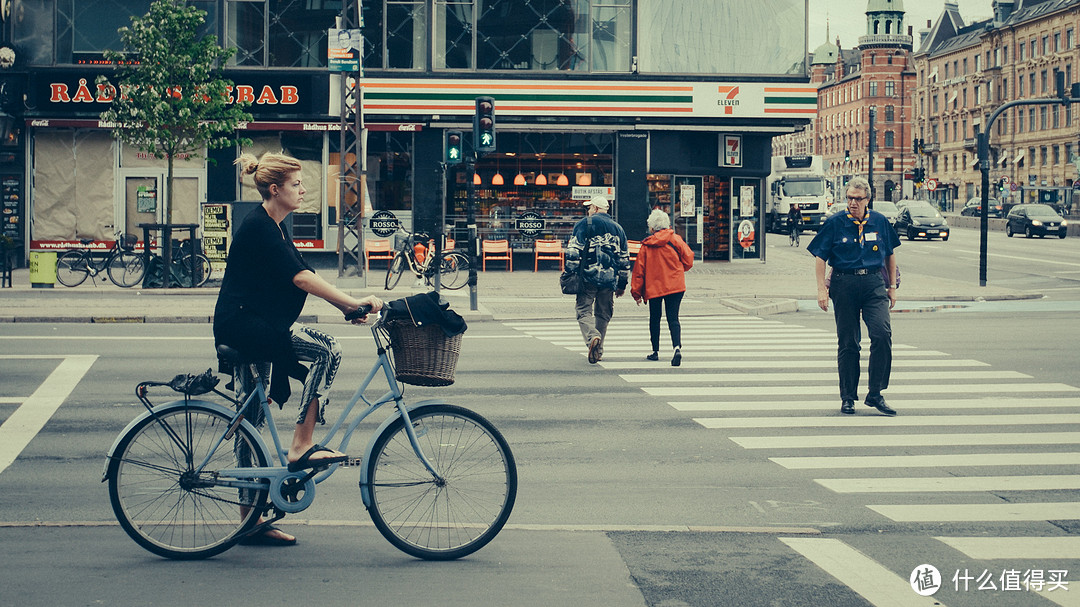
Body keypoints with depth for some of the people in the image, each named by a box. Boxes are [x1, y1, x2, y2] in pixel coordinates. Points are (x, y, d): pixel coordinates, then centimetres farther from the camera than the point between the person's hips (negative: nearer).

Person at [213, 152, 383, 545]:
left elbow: (300, 278, 14)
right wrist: (353, 301, -27)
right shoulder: (259, 227, -15)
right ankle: (301, 448, -17)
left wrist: (345, 306, 3)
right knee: (325, 350, -21)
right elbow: (299, 278, -24)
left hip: (251, 329, 10)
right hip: (242, 325, -10)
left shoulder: (272, 227, 16)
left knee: (250, 422, 10)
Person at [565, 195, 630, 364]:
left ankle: (592, 337, -27)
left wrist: (570, 275, -3)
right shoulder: (617, 228, 16)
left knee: (584, 311, 0)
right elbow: (625, 259, 19)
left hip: (588, 276, -4)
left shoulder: (584, 224, 1)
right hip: (609, 279, 4)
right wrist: (622, 284, 23)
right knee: (603, 314, 13)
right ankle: (598, 351, 15)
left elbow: (573, 252, -7)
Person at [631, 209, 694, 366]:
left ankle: (655, 351, 21)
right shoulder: (675, 240, -2)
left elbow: (639, 269, 3)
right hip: (675, 286, 0)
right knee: (673, 318, -2)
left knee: (654, 319, 15)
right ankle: (676, 347, -25)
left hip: (653, 287, 0)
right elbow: (688, 261, 0)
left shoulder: (646, 246, -1)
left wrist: (637, 293, 10)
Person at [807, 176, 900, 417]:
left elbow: (890, 255, 19)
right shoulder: (835, 223, -1)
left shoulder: (880, 222, 7)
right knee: (847, 343, 3)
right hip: (844, 284, -1)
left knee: (882, 333, -15)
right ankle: (848, 397, 14)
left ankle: (875, 394, -5)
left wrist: (891, 286, 17)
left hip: (874, 284, 1)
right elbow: (820, 257, 1)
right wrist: (821, 289, -7)